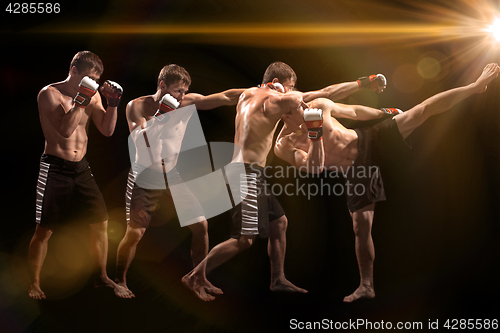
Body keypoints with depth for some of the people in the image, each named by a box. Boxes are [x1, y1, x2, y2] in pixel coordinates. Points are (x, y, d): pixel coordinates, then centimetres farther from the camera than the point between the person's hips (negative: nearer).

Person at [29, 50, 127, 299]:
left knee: (101, 222, 6)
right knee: (45, 229, -2)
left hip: (81, 167, 6)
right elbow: (65, 129, -21)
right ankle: (34, 283, 15)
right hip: (55, 168, -6)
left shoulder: (92, 96, 8)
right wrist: (81, 99, -22)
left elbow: (107, 130, 4)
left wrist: (113, 103, -7)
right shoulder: (49, 94, -9)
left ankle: (102, 277, 22)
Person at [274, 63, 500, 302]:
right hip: (355, 172, -1)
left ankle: (475, 87, 2)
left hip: (370, 141, 2)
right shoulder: (283, 146, -12)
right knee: (361, 226, -3)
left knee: (422, 111, -9)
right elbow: (314, 168, -23)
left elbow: (354, 112, 10)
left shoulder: (320, 106, -6)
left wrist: (385, 112, 14)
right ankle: (366, 286, 11)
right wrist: (314, 133, -31)